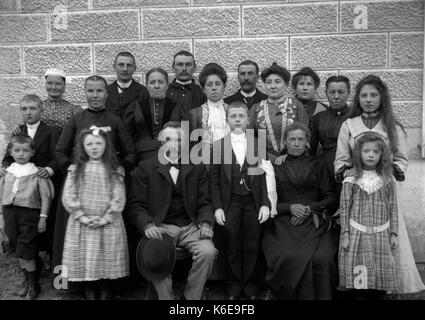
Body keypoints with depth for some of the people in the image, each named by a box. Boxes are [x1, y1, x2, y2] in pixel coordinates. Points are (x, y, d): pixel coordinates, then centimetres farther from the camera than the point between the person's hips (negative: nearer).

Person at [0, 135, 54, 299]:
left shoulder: (37, 173, -5)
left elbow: (45, 197, -4)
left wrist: (43, 217, -7)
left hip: (29, 212, -5)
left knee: (25, 251, -4)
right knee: (17, 249, 11)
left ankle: (34, 285, 13)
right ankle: (27, 281, 26)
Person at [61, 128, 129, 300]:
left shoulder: (115, 170, 2)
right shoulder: (76, 169, 4)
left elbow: (119, 198, -3)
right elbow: (68, 197, -2)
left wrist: (105, 218, -12)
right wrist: (82, 217, -10)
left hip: (108, 224, 0)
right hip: (82, 224, 1)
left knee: (107, 260, 3)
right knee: (85, 260, 4)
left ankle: (105, 293, 20)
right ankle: (89, 293, 20)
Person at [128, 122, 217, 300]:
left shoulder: (197, 168, 14)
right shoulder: (145, 168, 8)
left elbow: (204, 203, 11)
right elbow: (136, 204, 2)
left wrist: (206, 223, -9)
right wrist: (147, 225, -17)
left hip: (191, 226, 2)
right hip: (161, 227, -1)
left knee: (208, 252, -25)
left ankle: (191, 297, -4)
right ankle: (166, 297, -8)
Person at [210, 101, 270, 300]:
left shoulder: (258, 144, 4)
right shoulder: (218, 145, 3)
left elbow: (264, 176, 2)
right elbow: (215, 179, 2)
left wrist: (265, 204, -5)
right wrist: (217, 207, -4)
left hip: (253, 201, 0)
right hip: (230, 202, 0)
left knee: (252, 246, 6)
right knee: (232, 247, 7)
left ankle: (249, 285, 21)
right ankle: (234, 285, 22)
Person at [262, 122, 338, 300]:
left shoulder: (317, 166, 17)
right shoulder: (276, 167, 13)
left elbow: (331, 199, 11)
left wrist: (311, 208, -6)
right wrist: (290, 208, -9)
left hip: (315, 221, 1)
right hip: (284, 223, -1)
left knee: (321, 258, -28)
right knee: (289, 257, -30)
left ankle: (320, 296, -6)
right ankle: (290, 295, -7)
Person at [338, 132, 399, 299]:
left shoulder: (388, 181, 6)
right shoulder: (351, 181, 0)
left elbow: (393, 209, 8)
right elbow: (344, 209, 0)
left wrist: (394, 234, 4)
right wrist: (345, 234, -4)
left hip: (381, 235, 2)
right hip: (357, 234, -2)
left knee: (380, 275, 2)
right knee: (359, 278, -3)